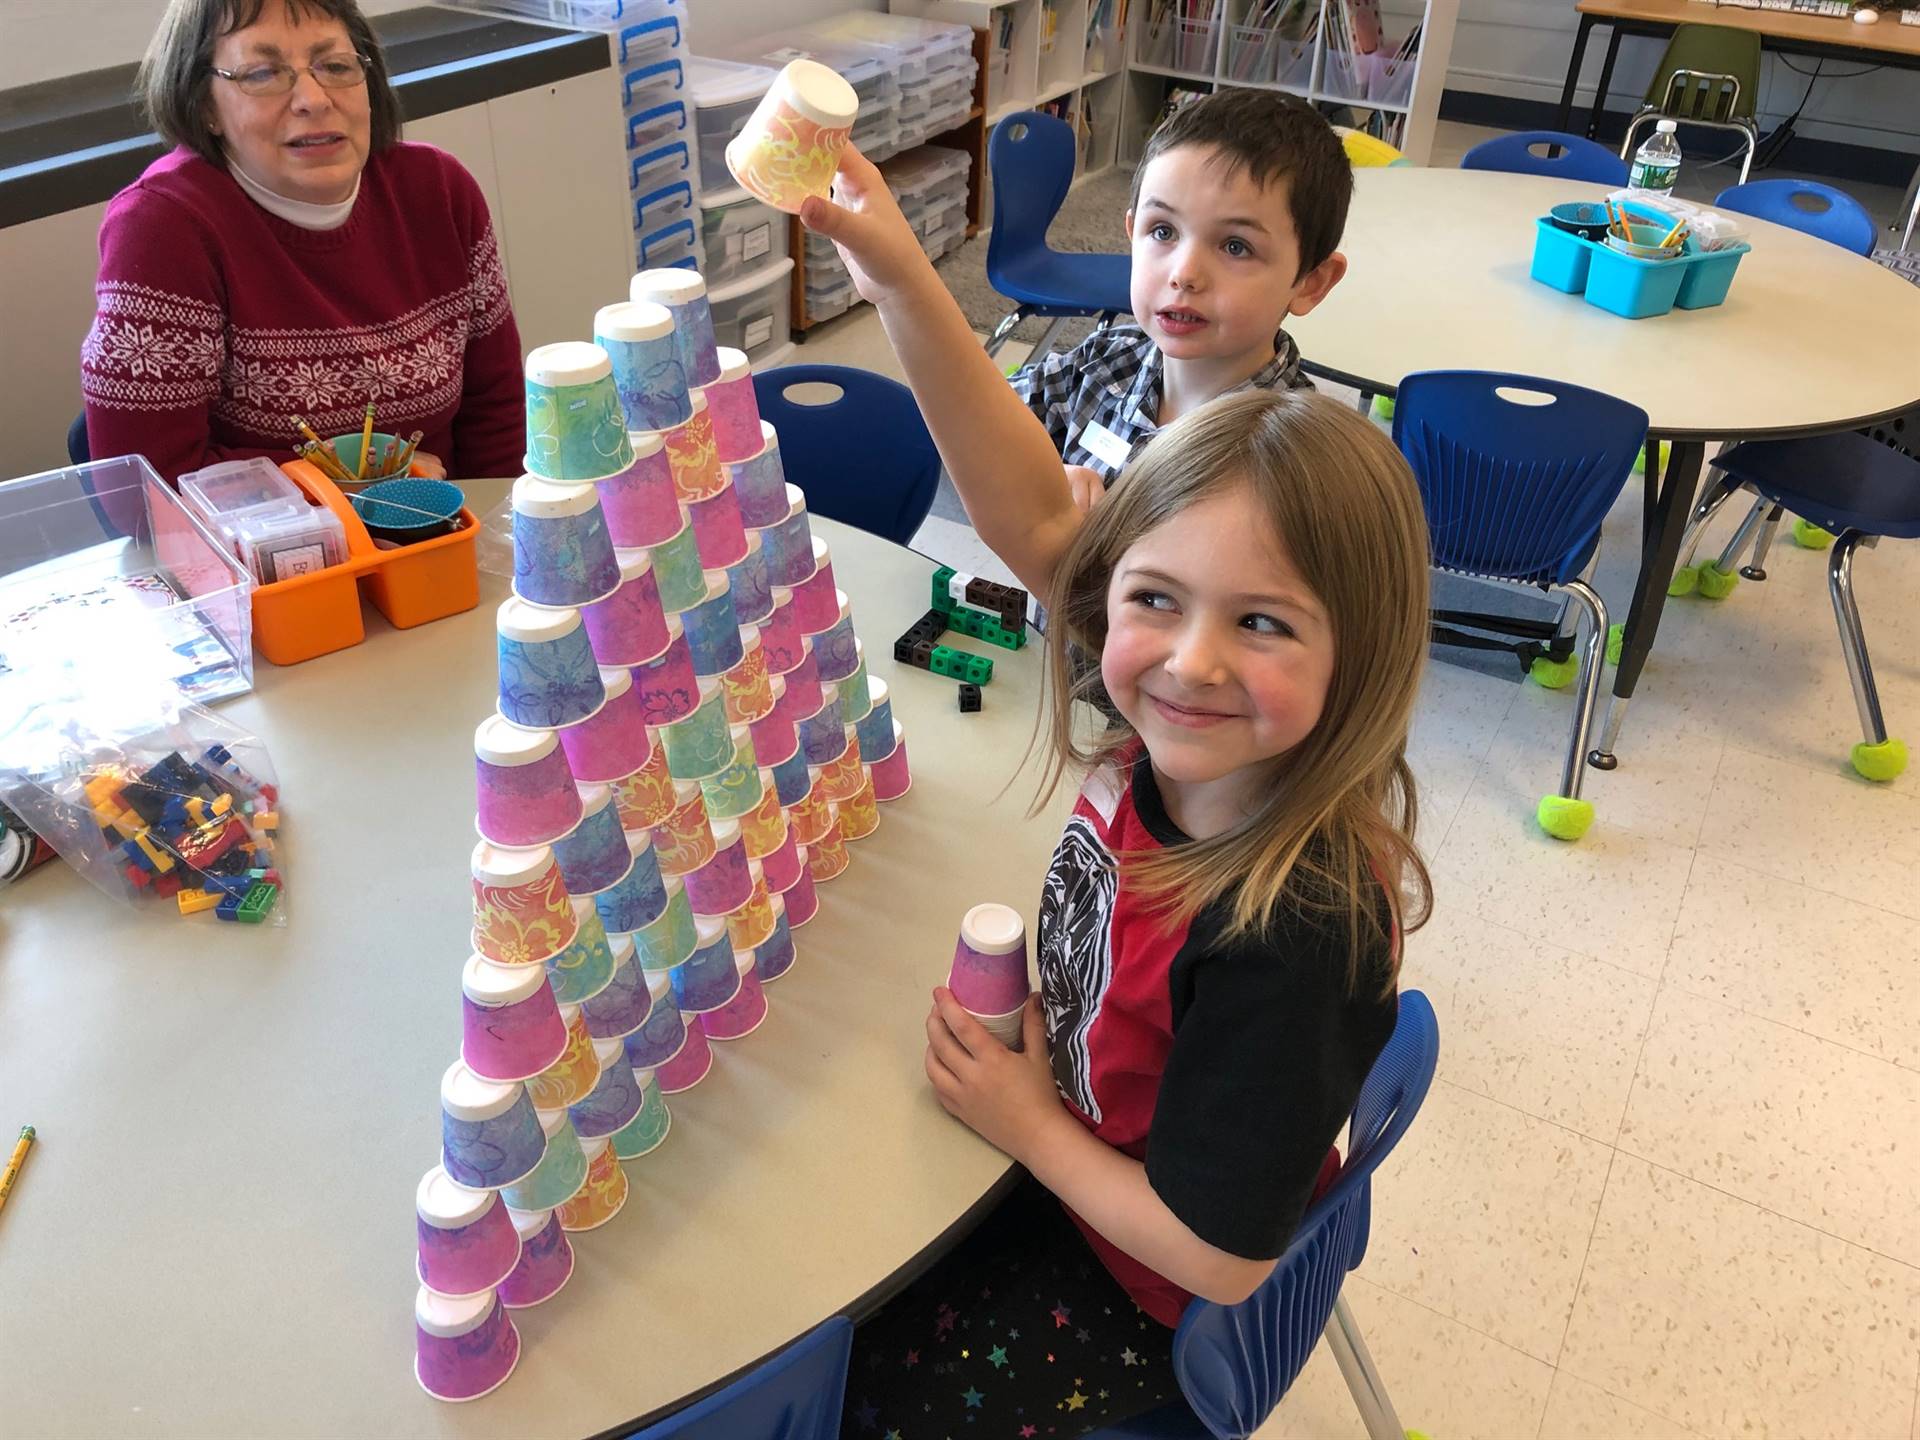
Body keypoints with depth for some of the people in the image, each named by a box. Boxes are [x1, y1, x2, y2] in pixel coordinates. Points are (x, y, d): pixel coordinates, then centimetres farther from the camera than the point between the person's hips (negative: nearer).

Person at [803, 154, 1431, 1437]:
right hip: (1062, 1138, 6)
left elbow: (1219, 1256, -28)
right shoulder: (1179, 745, -22)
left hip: (1132, 1291, -5)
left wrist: (1029, 1124, -19)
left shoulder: (1289, 939, -39)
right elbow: (1034, 515, -20)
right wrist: (903, 281, -26)